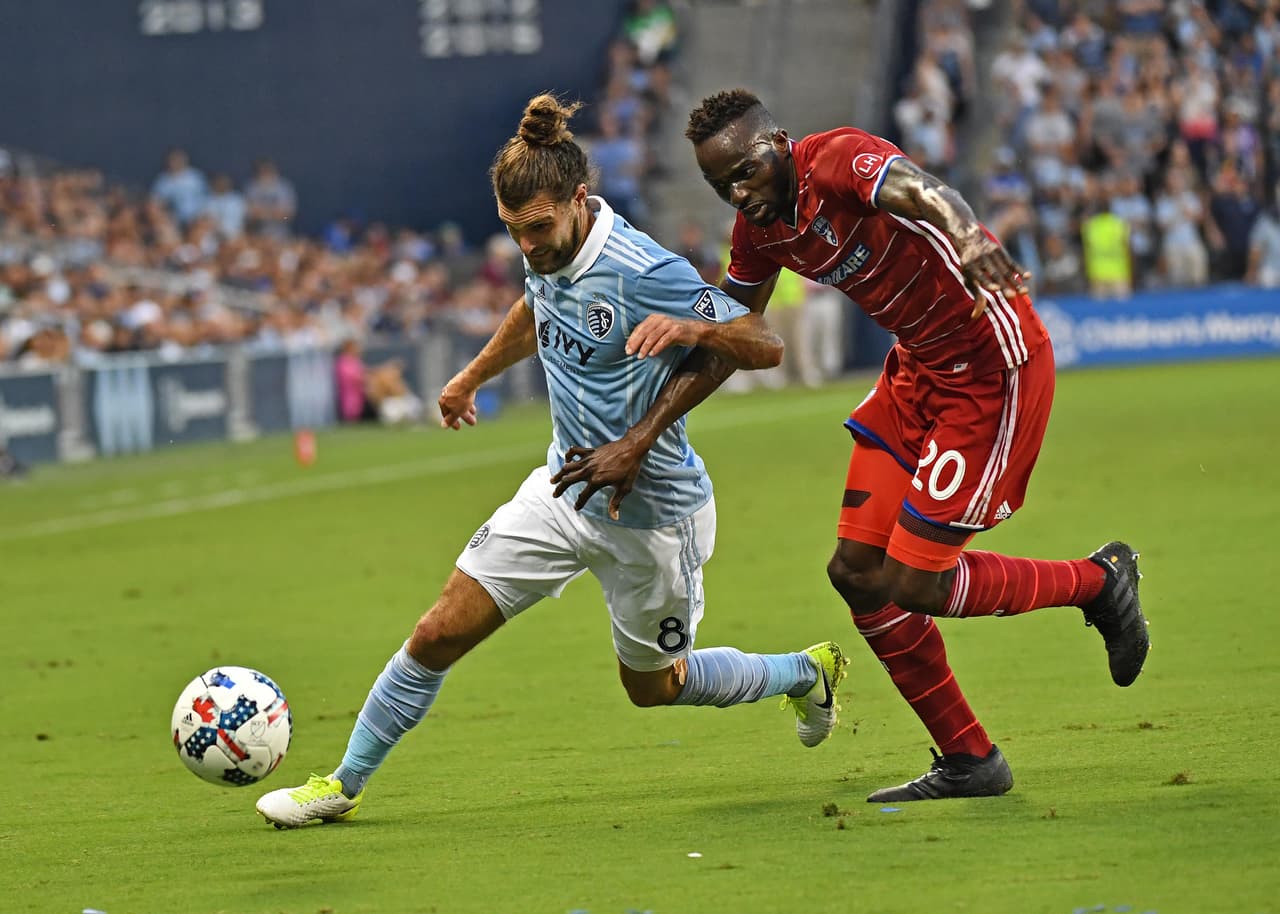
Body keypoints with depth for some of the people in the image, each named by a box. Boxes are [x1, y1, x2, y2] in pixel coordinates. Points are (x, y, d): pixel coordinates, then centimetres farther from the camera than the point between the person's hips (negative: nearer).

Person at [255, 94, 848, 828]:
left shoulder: (646, 273, -26)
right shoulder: (547, 255, -3)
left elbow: (767, 347, -23)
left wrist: (692, 328, -42)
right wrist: (475, 376, 37)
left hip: (652, 513, -6)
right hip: (565, 491, 6)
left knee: (655, 685, 14)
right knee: (440, 634, -3)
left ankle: (807, 672, 39)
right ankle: (345, 785, 11)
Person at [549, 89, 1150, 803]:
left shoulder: (839, 159, -22)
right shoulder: (761, 230, 3)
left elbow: (920, 193, -43)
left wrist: (969, 241, -66)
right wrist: (638, 441, 5)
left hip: (994, 368, -9)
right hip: (918, 369, 9)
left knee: (913, 584, -8)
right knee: (857, 572, 4)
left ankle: (1101, 582, 14)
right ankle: (968, 761, 15)